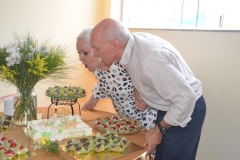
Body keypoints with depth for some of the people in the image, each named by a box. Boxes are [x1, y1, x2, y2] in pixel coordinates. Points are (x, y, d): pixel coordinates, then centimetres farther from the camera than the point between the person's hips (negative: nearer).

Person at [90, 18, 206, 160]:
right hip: (168, 108, 8)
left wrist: (160, 129, -19)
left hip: (186, 109, -8)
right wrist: (139, 94, 0)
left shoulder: (150, 60, -35)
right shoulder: (133, 41, -10)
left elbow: (186, 98, -30)